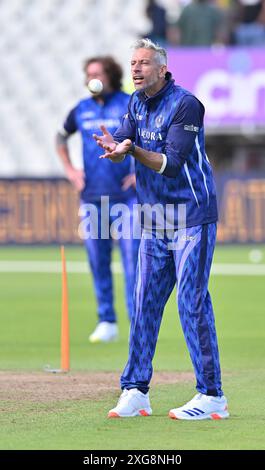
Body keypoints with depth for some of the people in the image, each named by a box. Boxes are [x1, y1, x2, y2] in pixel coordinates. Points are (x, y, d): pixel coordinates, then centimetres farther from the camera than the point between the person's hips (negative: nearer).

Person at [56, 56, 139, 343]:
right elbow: (61, 137, 27)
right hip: (91, 198, 4)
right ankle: (106, 322, 14)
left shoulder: (130, 106, -3)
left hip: (125, 196, -4)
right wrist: (69, 170, 14)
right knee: (97, 261, 6)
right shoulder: (81, 110, 9)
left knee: (132, 259, -8)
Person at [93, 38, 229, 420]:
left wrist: (132, 149, -34)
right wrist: (112, 146, -22)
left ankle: (212, 395, -8)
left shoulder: (185, 105, -15)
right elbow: (119, 151, 1)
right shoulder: (137, 103, 10)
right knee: (144, 303, 7)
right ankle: (135, 392, 13)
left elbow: (171, 164, -21)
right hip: (155, 223, 8)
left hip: (192, 218, -8)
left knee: (192, 303, -10)